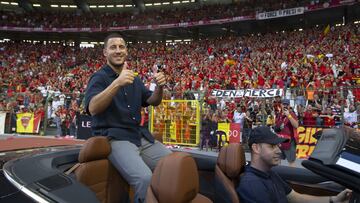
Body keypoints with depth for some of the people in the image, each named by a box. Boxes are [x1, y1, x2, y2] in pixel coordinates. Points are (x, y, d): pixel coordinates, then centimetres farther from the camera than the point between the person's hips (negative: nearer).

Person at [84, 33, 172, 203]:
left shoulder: (134, 79, 18)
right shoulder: (99, 78, -2)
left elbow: (153, 101, 20)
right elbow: (93, 108, -20)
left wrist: (159, 87, -3)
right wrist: (117, 83, -32)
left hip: (140, 136, 7)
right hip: (114, 137, -6)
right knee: (145, 179, -30)